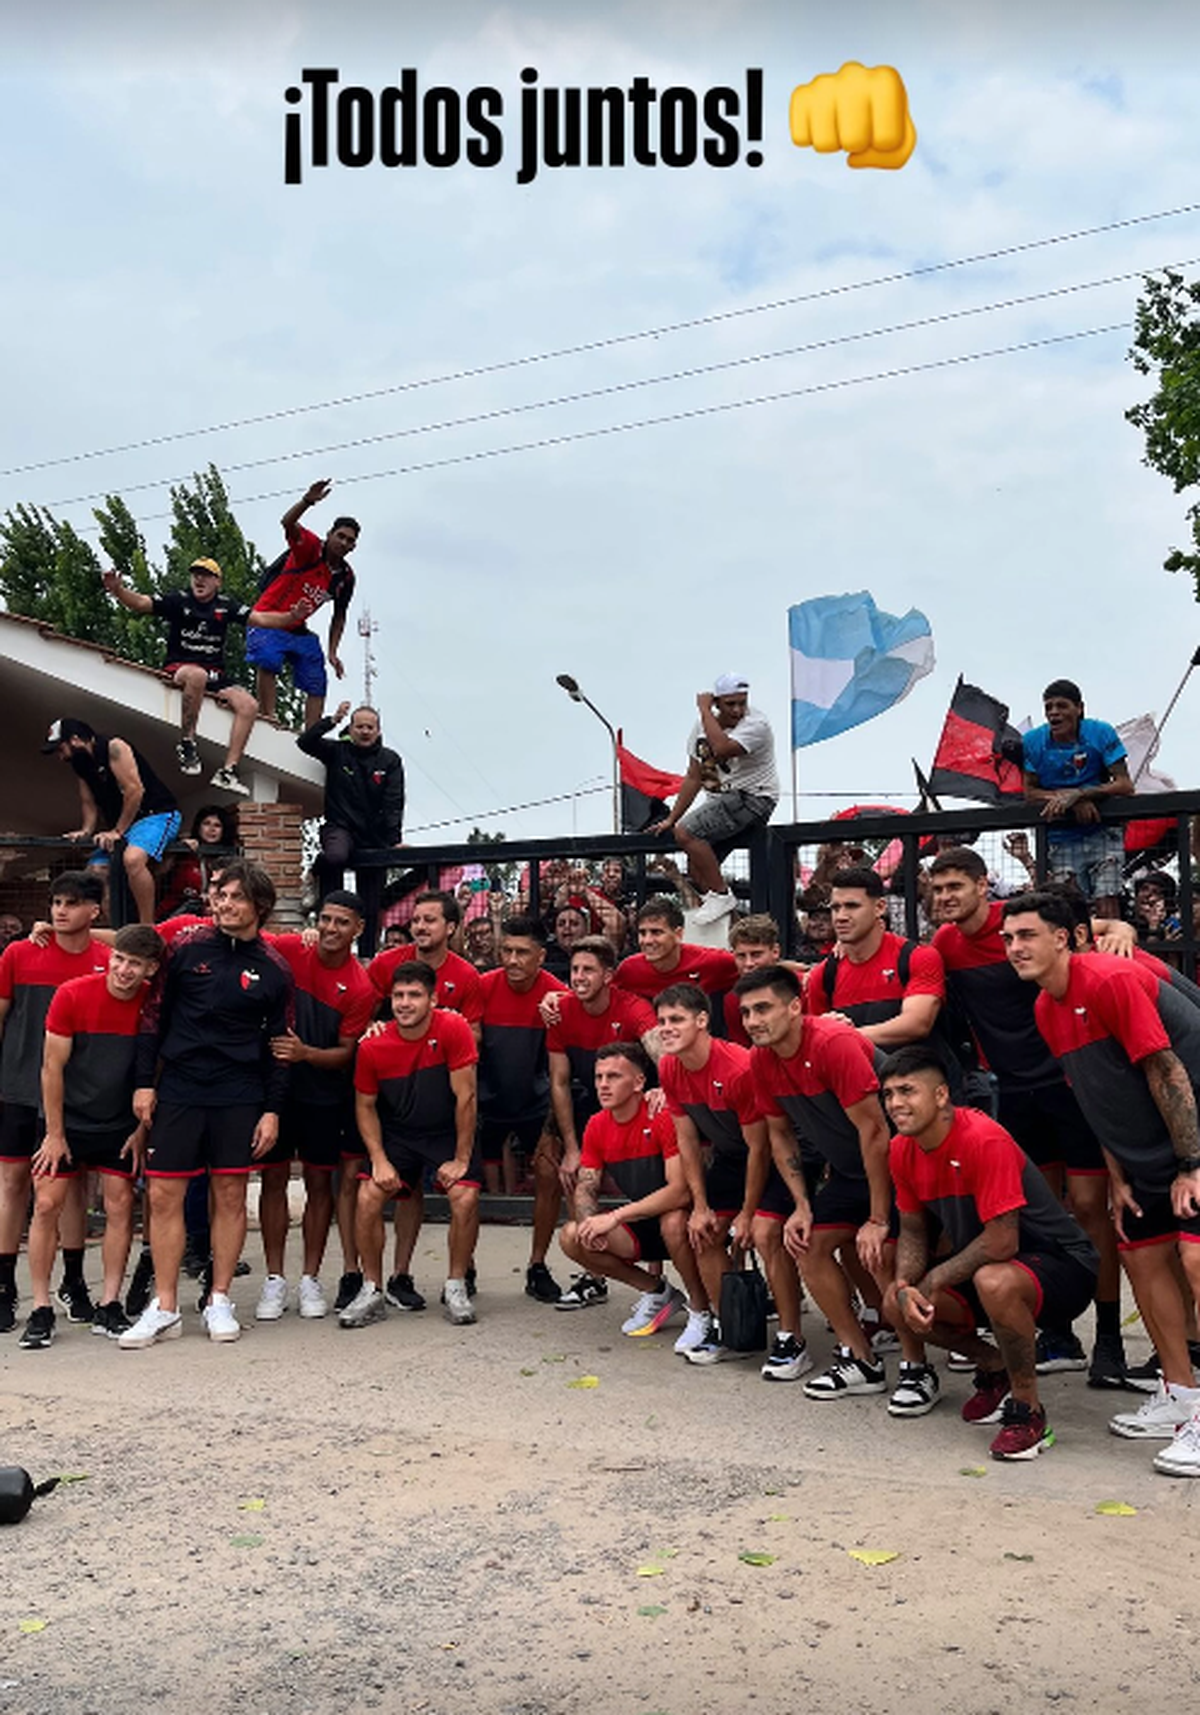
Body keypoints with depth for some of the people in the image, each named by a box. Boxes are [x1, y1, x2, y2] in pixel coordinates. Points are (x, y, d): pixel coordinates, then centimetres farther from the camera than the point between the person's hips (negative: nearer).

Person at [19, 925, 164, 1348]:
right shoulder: (72, 995, -14)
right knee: (46, 1205, -3)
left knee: (120, 1208, 0)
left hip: (121, 1127, 1)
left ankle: (108, 1309, 11)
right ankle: (40, 1310, 8)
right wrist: (54, 1133, -8)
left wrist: (142, 1130, -1)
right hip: (68, 1120, -1)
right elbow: (52, 1067, -9)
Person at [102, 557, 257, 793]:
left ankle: (227, 772, -17)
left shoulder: (225, 605, 8)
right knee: (197, 675, -40)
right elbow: (141, 603, -13)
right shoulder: (179, 600, -1)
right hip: (179, 668, -4)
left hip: (214, 674, 4)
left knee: (249, 706, -17)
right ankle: (186, 742, -26)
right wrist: (118, 590, -33)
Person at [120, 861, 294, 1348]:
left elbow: (280, 1044, 4)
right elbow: (153, 1015, 5)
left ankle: (219, 1302, 17)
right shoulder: (186, 948, 1)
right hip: (178, 1090, 1)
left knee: (231, 1196, 4)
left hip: (240, 1097, 0)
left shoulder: (273, 969, 1)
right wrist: (144, 1082, 1)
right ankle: (165, 1309, 11)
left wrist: (272, 1109, 0)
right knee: (164, 1195, 0)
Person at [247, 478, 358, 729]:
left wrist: (333, 653, 4)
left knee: (318, 687, 0)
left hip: (299, 631, 7)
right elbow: (287, 523, -34)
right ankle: (269, 718, -31)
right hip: (267, 621, -6)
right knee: (269, 661, -34)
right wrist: (307, 502, -53)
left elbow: (339, 617, 13)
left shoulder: (346, 577, 3)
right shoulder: (311, 548, -14)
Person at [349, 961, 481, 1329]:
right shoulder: (373, 1047, -12)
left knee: (465, 1198, -21)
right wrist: (379, 1160, -10)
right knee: (368, 1197, -15)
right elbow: (365, 1106, 1)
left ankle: (456, 1288, 1)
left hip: (449, 1133, -2)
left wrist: (461, 1158, -13)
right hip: (397, 1134, 2)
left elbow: (465, 1097, -16)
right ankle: (372, 1292, 3)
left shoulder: (454, 1030, -20)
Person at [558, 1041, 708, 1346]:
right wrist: (589, 1222, -21)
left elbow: (680, 1190, -29)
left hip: (674, 1218, -6)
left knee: (673, 1223, -39)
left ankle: (702, 1312, -10)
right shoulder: (597, 1126, -1)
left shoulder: (663, 1117, -22)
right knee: (571, 1238, -12)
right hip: (640, 1225, 7)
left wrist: (615, 1217, -31)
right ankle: (657, 1293, 7)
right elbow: (585, 1188, 3)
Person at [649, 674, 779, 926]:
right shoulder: (703, 725, 8)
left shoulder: (756, 724, -15)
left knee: (686, 832, -23)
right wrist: (671, 819, 8)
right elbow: (694, 777, 12)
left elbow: (722, 749, -34)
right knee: (696, 871, 3)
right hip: (723, 800, 8)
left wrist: (704, 710, -21)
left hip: (753, 799, -8)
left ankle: (721, 894, -15)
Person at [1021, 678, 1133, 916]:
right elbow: (1030, 792, 0)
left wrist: (1076, 794, -23)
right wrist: (1068, 800, -16)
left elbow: (1125, 785, -11)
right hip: (1061, 836, 2)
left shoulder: (1101, 733, -6)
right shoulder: (1033, 742, -2)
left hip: (1102, 831, -1)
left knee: (1106, 902, -12)